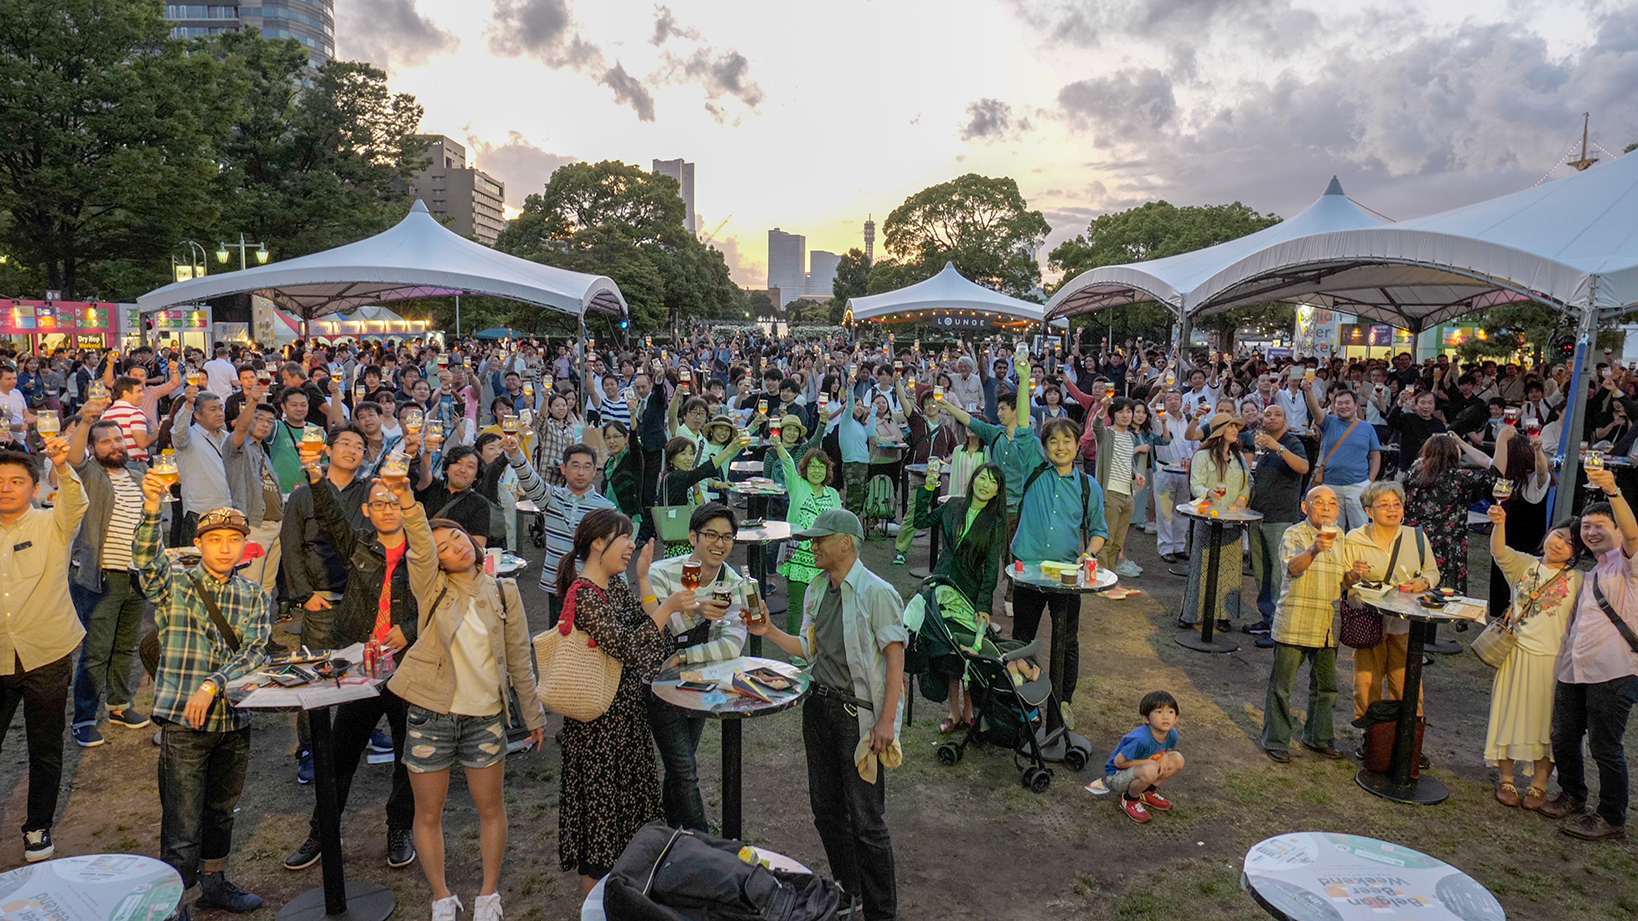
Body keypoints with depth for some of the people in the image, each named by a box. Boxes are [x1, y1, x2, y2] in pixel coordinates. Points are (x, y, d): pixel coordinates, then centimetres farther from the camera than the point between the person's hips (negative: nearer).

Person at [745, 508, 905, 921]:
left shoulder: (877, 592, -14)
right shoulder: (816, 592, 10)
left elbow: (895, 658, -15)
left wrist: (886, 721, -19)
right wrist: (769, 632, 2)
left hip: (858, 714, -7)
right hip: (819, 706, 8)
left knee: (866, 820, -1)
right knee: (826, 810, 17)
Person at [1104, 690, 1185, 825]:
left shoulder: (1172, 734, -11)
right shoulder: (1140, 739, -34)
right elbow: (1119, 761, -26)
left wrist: (1164, 756, -13)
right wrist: (1148, 762, -22)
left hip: (1137, 769, 8)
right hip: (1116, 775, -8)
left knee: (1178, 759, -6)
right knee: (1150, 771, -37)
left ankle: (1148, 791, 9)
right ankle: (1130, 798, -6)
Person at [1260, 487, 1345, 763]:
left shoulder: (1339, 536, 10)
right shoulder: (1294, 534, -8)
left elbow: (1342, 577, 22)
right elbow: (1293, 567, -27)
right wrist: (1314, 549, -45)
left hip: (1327, 626, 6)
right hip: (1294, 623, -6)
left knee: (1326, 687, 15)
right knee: (1281, 687, 1)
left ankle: (1317, 737, 33)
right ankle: (1275, 741, 14)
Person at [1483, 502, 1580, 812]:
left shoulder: (1577, 581, 3)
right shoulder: (1524, 565, 3)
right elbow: (1500, 553, -17)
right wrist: (1499, 524, -36)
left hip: (1552, 660, 0)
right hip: (1516, 653, 1)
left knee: (1545, 720, 6)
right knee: (1509, 714, 7)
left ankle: (1538, 784, 20)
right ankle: (1505, 779, 19)